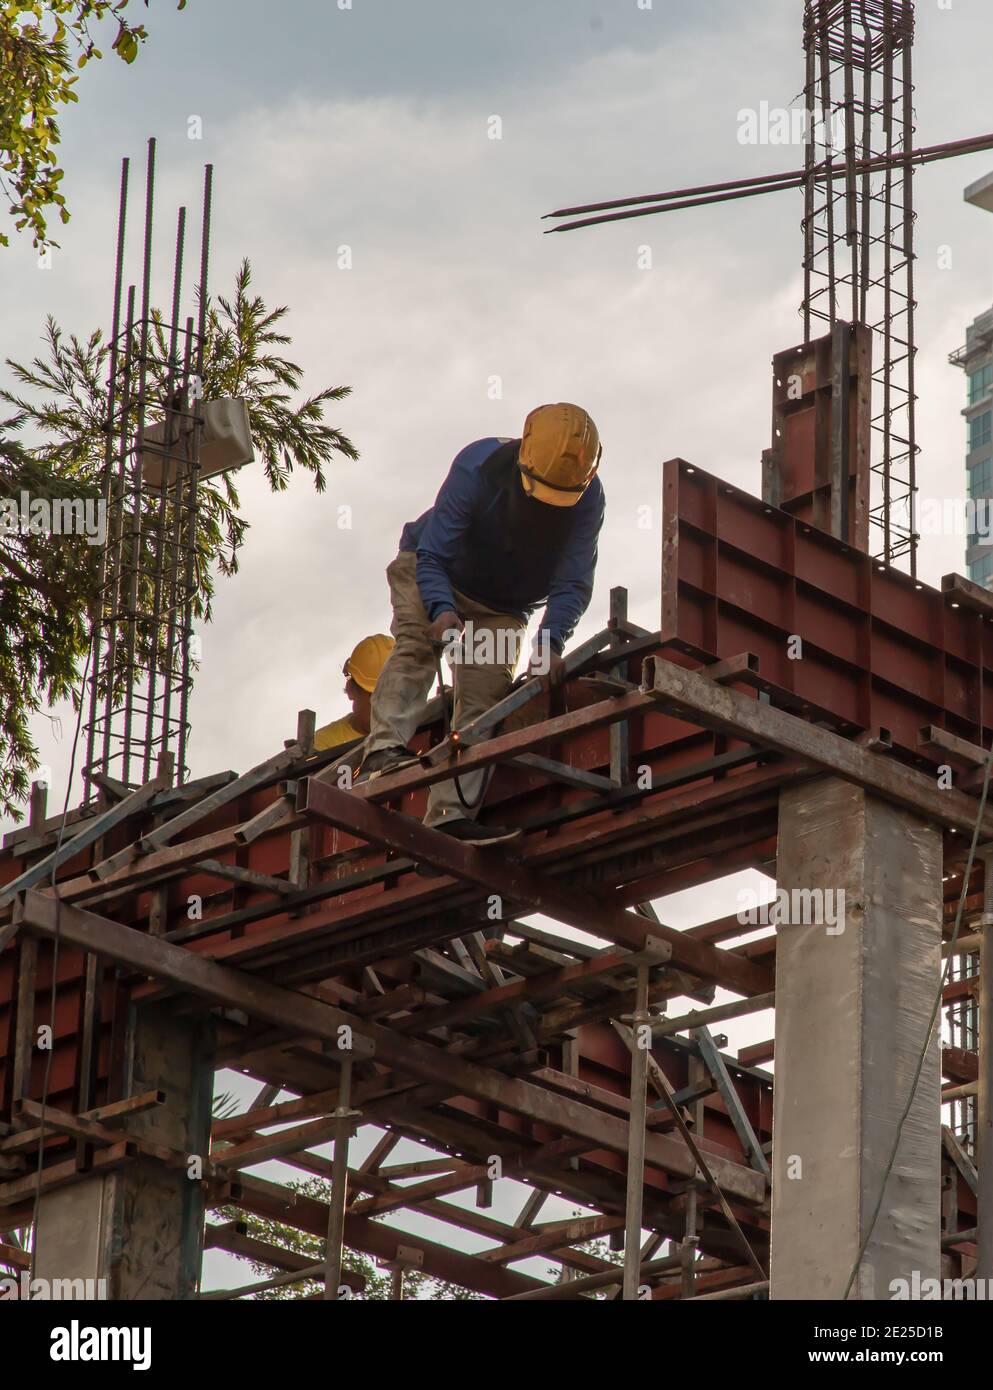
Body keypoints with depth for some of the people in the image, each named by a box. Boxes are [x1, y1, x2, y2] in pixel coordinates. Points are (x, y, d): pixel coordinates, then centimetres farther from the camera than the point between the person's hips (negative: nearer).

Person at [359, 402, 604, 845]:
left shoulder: (587, 498, -25)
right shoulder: (478, 467, -33)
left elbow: (573, 583, -23)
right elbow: (431, 557, -31)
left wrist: (550, 643, -40)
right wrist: (442, 610, -50)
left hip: (501, 608, 2)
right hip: (430, 575, -2)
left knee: (484, 697, -12)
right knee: (418, 642, -30)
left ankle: (451, 813, -20)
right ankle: (385, 747, -43)